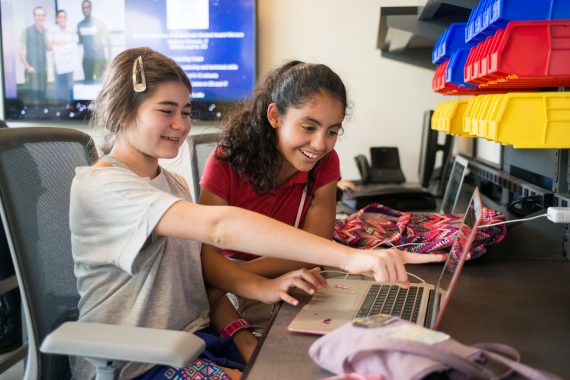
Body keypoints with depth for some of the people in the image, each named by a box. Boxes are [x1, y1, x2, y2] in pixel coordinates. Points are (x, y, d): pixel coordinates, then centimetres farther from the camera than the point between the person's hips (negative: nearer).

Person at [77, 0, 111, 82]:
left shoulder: (100, 22, -5)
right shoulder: (80, 25, 6)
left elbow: (108, 39, -3)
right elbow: (81, 41, 17)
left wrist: (110, 58, -7)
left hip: (99, 58, -4)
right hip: (86, 58, 4)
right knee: (88, 81, 8)